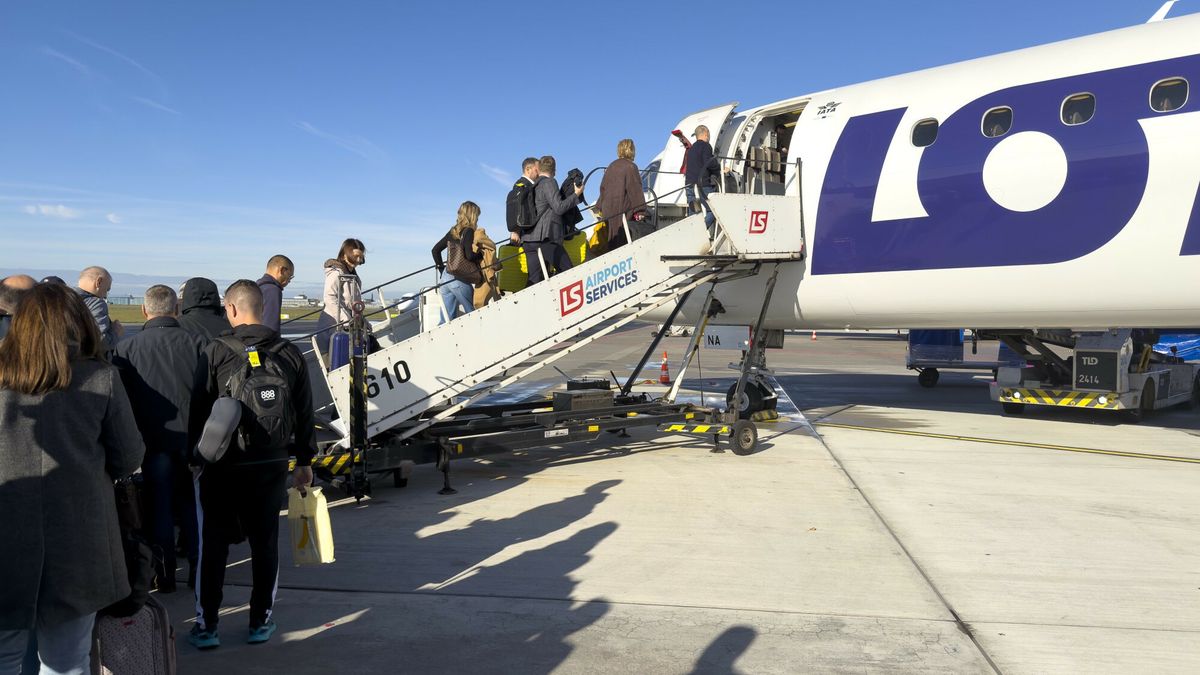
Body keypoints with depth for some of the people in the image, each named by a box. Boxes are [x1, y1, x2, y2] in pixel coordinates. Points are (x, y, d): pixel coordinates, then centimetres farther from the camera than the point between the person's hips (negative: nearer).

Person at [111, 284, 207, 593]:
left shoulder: (125, 349, -4)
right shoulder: (197, 343, -5)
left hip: (154, 441, 0)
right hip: (193, 438, 1)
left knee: (159, 508, 11)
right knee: (193, 505, 13)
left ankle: (165, 575, 19)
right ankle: (197, 570, 20)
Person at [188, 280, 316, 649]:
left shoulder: (215, 352, -9)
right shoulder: (290, 354, 1)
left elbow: (198, 410, -7)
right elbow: (304, 413, 5)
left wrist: (194, 458, 4)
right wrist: (305, 460, 14)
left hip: (221, 465, -2)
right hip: (272, 464, 3)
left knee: (213, 545, 9)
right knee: (265, 542, 11)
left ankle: (206, 624, 16)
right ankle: (261, 621, 19)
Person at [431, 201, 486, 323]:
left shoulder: (453, 231, 15)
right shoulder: (469, 231, -6)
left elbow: (435, 250, 18)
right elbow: (469, 256, -16)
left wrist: (441, 268, 22)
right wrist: (483, 252, 1)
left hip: (445, 277, 8)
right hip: (460, 280, -7)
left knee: (447, 319, 7)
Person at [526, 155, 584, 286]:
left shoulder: (533, 187, 22)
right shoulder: (549, 183, -1)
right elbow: (559, 207, -8)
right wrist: (576, 194, 1)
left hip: (529, 240, 8)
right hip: (545, 239, -8)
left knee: (534, 280, 2)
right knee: (568, 272, -5)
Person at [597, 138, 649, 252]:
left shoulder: (611, 166, 12)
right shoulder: (630, 167, -9)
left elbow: (603, 188, 17)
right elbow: (635, 190, -13)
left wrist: (600, 207, 24)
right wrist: (640, 211, -12)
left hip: (608, 209, 7)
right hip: (624, 210, -7)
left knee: (612, 240, 11)